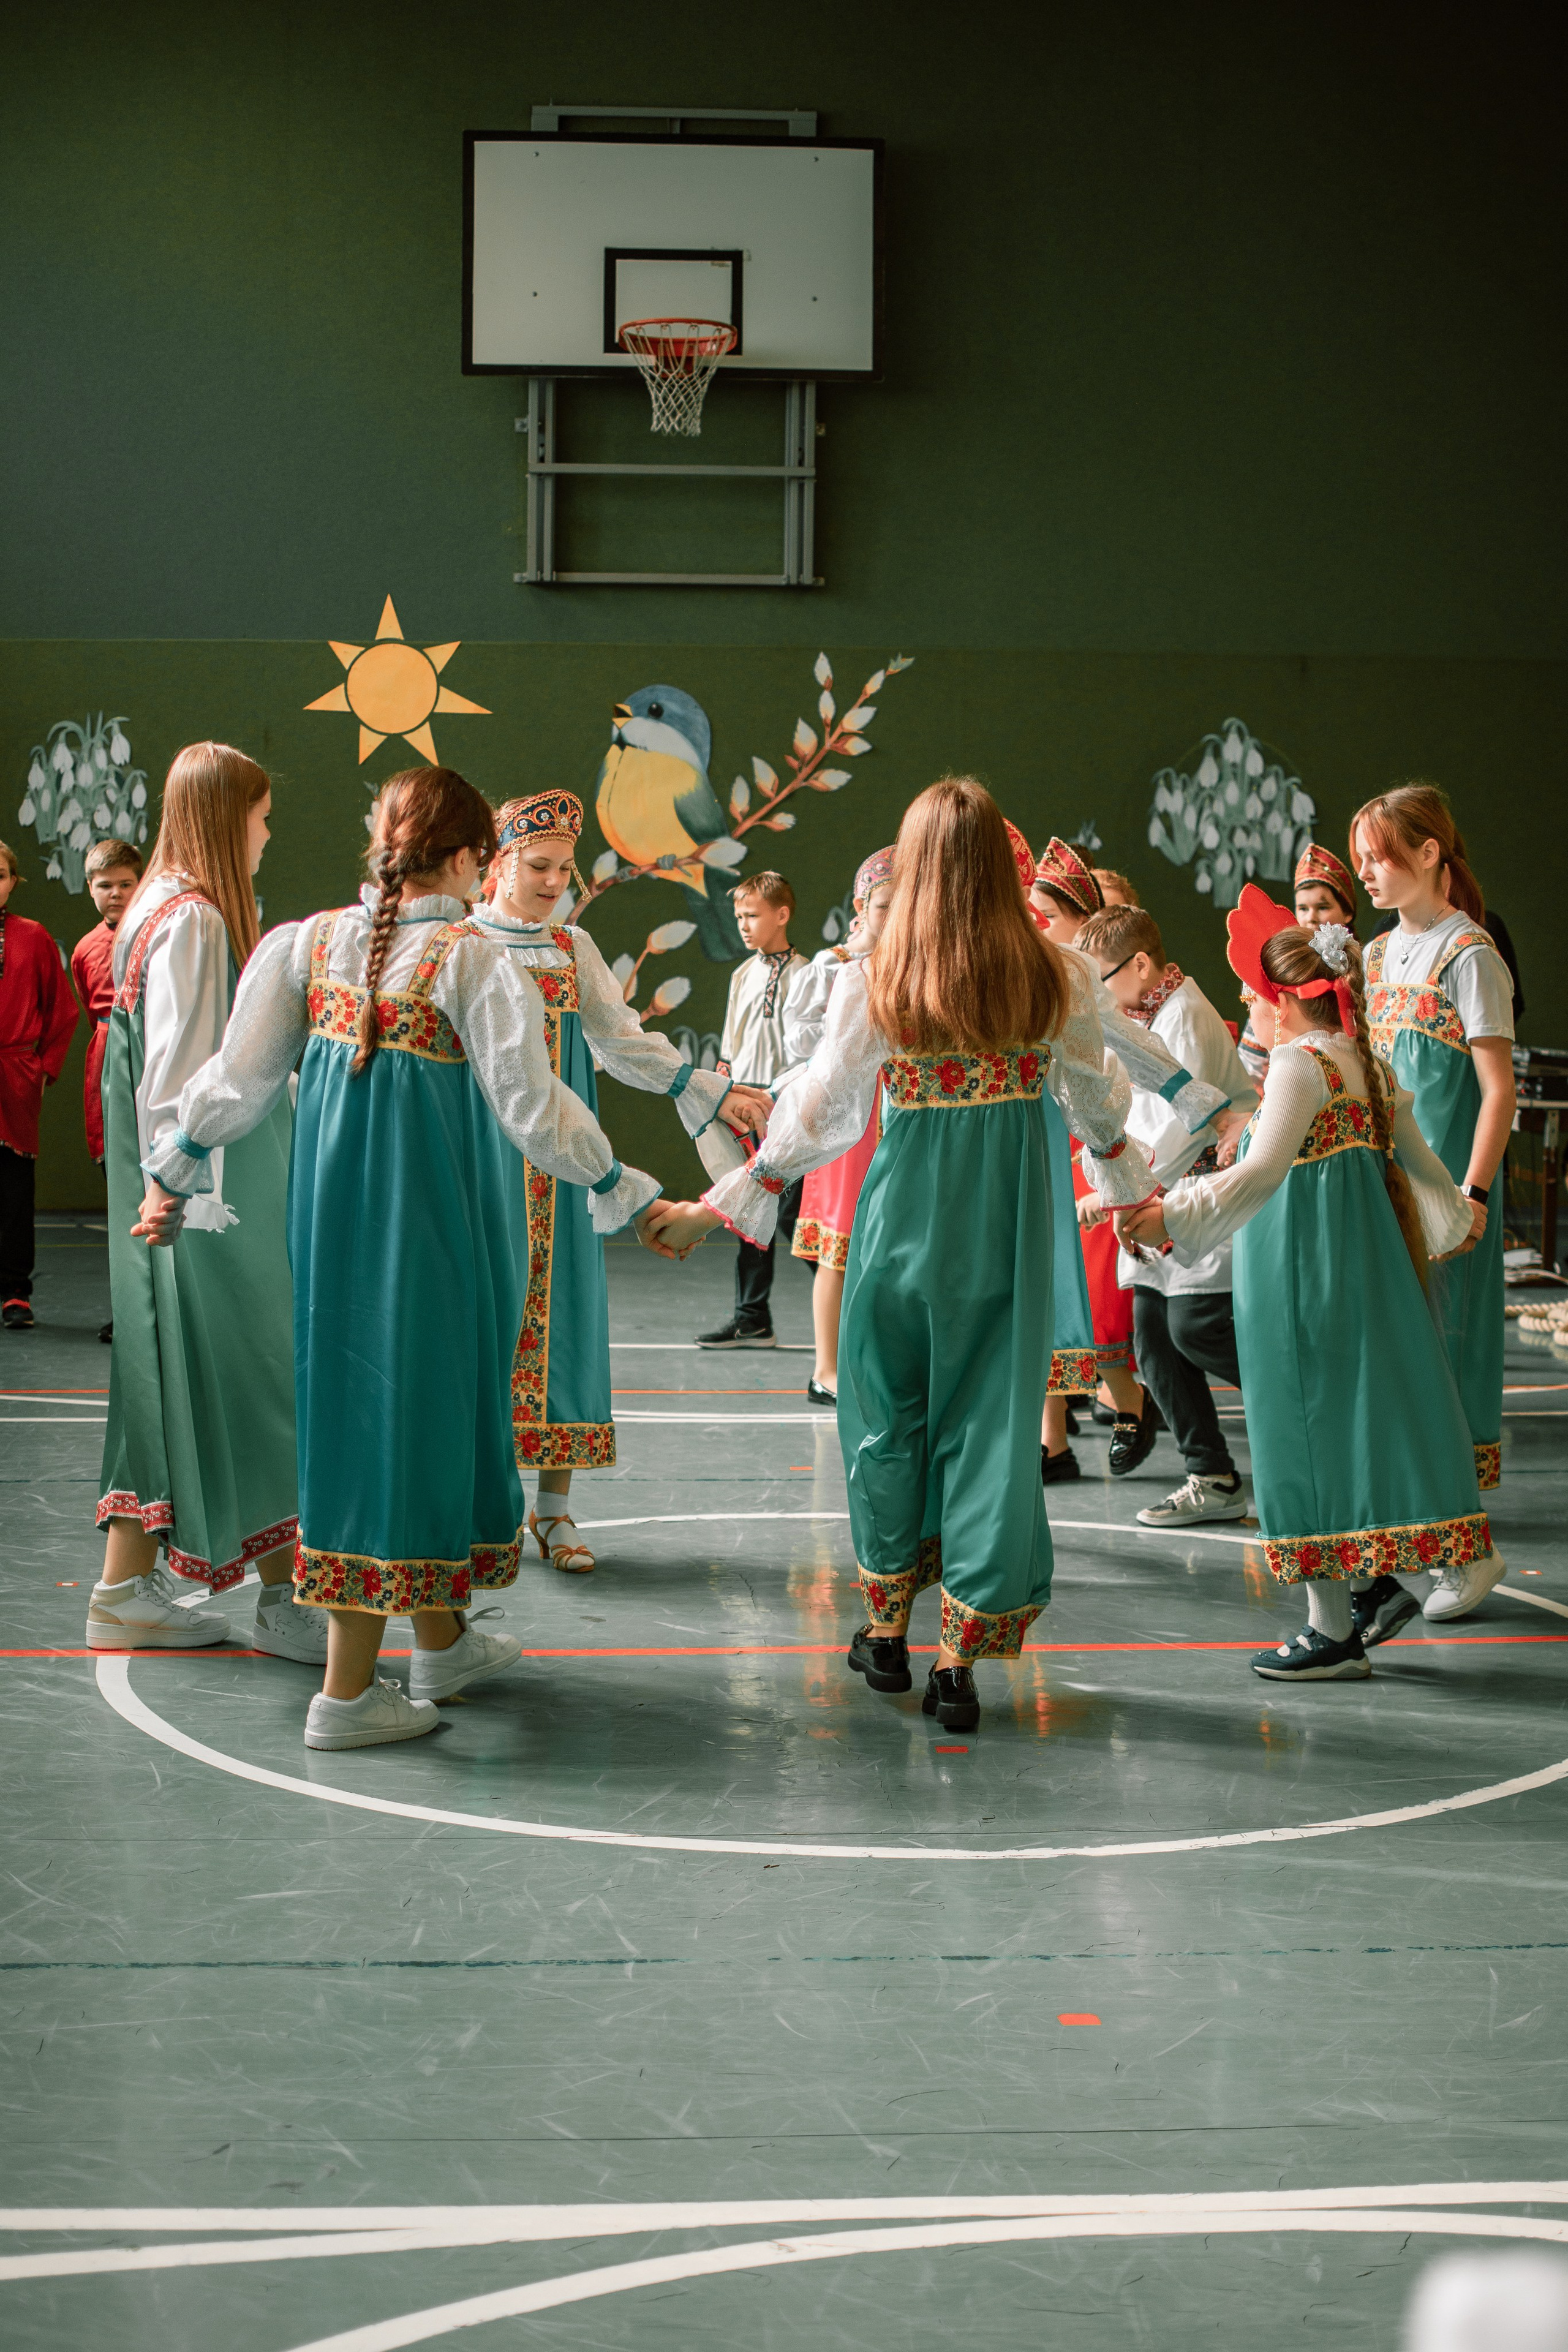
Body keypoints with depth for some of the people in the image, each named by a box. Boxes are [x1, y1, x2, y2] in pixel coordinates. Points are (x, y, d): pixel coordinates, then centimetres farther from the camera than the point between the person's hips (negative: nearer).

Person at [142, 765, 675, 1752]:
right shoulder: (474, 964, -14)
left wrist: (175, 1171, 17)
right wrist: (623, 1188, -1)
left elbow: (239, 1078, 3)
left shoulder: (306, 944, 1)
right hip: (432, 1221, -6)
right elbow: (532, 1109, -13)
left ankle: (443, 1642, 33)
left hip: (332, 1217, 6)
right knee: (410, 1404, 1)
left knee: (359, 1395, 17)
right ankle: (347, 1695, 3)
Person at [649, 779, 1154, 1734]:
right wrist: (1129, 1179, 32)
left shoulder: (875, 981, -8)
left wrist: (721, 1206, 4)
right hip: (1011, 1222, 1)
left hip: (907, 1214, -1)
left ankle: (889, 1631, 27)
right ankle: (962, 1657, 3)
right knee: (990, 1421, 5)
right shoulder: (1054, 980, -2)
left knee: (890, 1412, 16)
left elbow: (820, 1115, -6)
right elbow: (1099, 1097, 12)